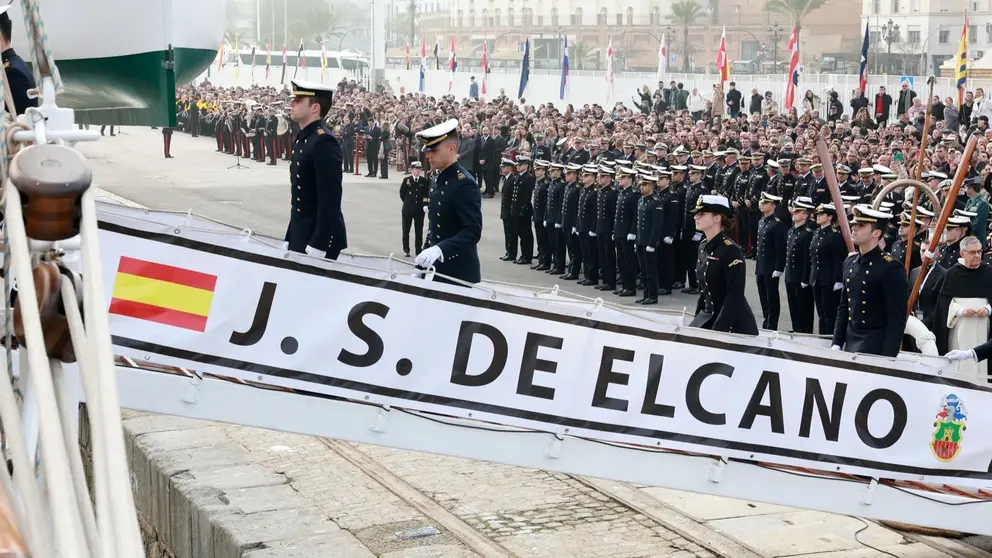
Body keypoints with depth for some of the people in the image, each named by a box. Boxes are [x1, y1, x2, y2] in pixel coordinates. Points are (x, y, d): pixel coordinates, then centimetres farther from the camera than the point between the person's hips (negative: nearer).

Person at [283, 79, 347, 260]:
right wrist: (290, 239, 17)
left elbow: (330, 200, -22)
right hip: (300, 236, 9)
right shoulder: (302, 140, 13)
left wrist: (317, 245, -24)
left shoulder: (324, 142, -17)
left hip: (320, 239, -9)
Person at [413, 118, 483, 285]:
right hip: (435, 269, 8)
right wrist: (423, 264, 16)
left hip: (459, 274, -8)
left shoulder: (465, 185, -17)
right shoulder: (438, 180, 11)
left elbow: (473, 232, -24)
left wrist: (440, 250, -35)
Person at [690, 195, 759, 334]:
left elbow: (735, 296, -21)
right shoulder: (703, 246, 7)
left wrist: (717, 330, -24)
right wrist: (697, 319, 14)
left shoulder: (731, 250, -17)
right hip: (708, 317, 7)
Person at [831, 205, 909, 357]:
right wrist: (837, 344, 9)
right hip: (850, 341, 7)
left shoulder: (891, 268, -14)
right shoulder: (849, 262, 9)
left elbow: (897, 319, -15)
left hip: (876, 345, -7)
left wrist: (887, 359, -19)